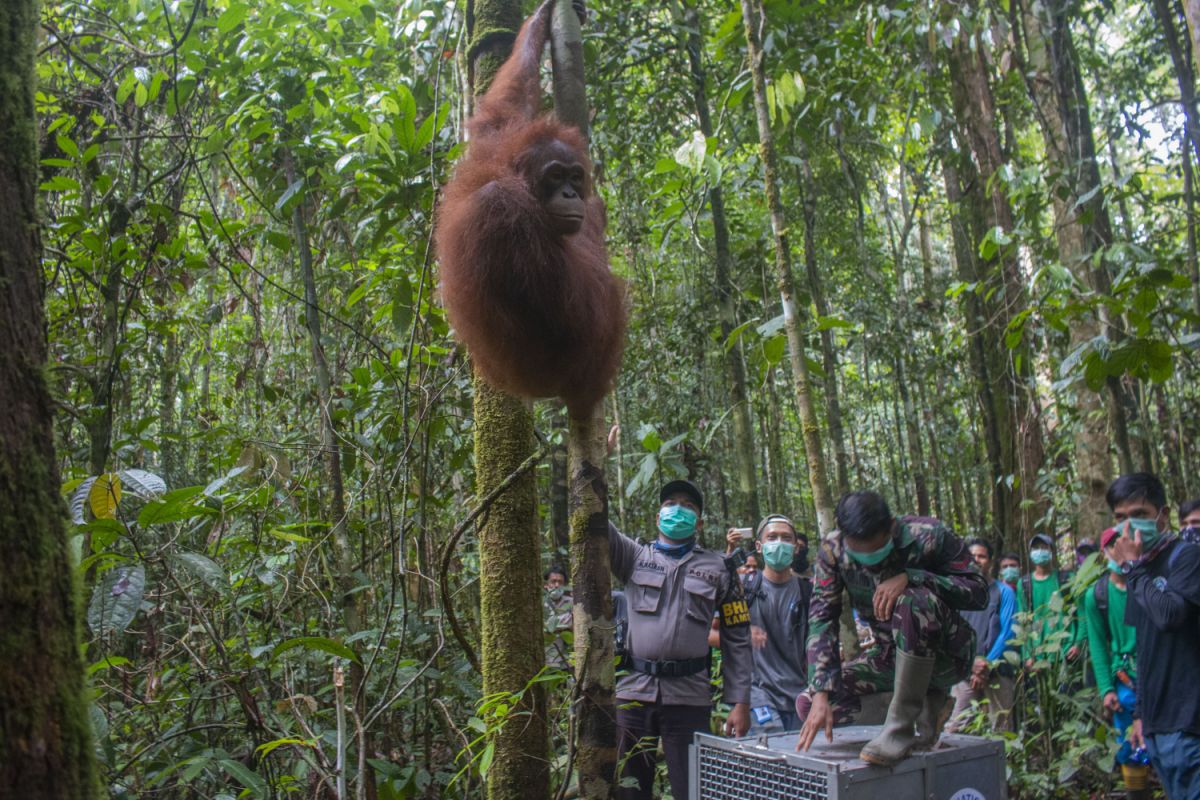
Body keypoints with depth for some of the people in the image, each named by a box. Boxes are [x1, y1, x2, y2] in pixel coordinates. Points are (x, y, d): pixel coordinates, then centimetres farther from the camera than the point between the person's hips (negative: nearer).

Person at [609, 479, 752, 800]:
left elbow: (737, 640, 7)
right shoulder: (634, 556, 11)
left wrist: (740, 702, 0)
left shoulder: (718, 568, 9)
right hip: (634, 690, 1)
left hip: (690, 695, -1)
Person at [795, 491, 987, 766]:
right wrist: (821, 695, -26)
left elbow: (978, 592, -20)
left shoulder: (928, 535, -22)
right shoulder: (832, 550, -13)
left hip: (947, 654, -5)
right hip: (891, 655, 5)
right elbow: (821, 619, -16)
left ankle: (900, 727, -24)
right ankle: (928, 705, 5)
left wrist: (909, 578, -34)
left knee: (914, 601, -37)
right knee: (808, 705, -10)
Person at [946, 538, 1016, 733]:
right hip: (966, 671, 2)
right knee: (954, 728, -8)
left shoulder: (1004, 592, 7)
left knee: (1001, 730, 0)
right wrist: (972, 662, -6)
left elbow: (1007, 632, 0)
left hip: (996, 670, -1)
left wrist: (987, 664, -9)